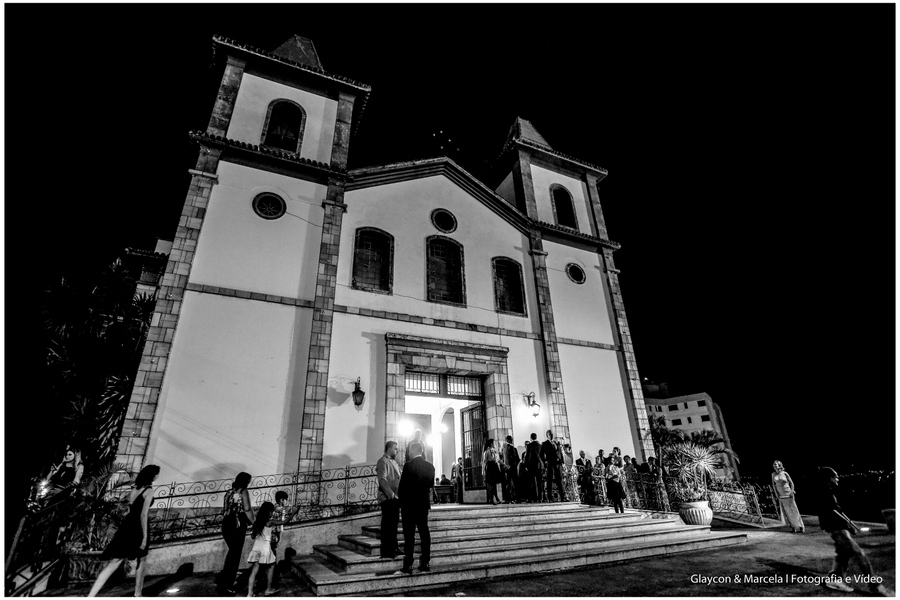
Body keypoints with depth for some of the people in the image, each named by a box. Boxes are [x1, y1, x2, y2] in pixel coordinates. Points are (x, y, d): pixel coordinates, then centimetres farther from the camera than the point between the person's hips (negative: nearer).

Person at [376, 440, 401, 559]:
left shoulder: (393, 462, 19)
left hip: (395, 498, 9)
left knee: (393, 524, 14)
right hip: (387, 499, -9)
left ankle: (393, 549, 24)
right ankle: (386, 552, 5)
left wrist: (399, 495, 11)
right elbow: (382, 480, -19)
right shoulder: (383, 461, -10)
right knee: (387, 525, -3)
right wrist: (391, 494, -24)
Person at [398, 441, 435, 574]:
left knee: (409, 535, 2)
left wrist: (401, 503, 1)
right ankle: (425, 563, 18)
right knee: (424, 532, 12)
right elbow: (431, 485, 7)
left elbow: (402, 486, -11)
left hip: (409, 504, -5)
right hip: (424, 504, 5)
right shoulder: (430, 466, 0)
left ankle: (408, 565, 5)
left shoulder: (408, 465, -15)